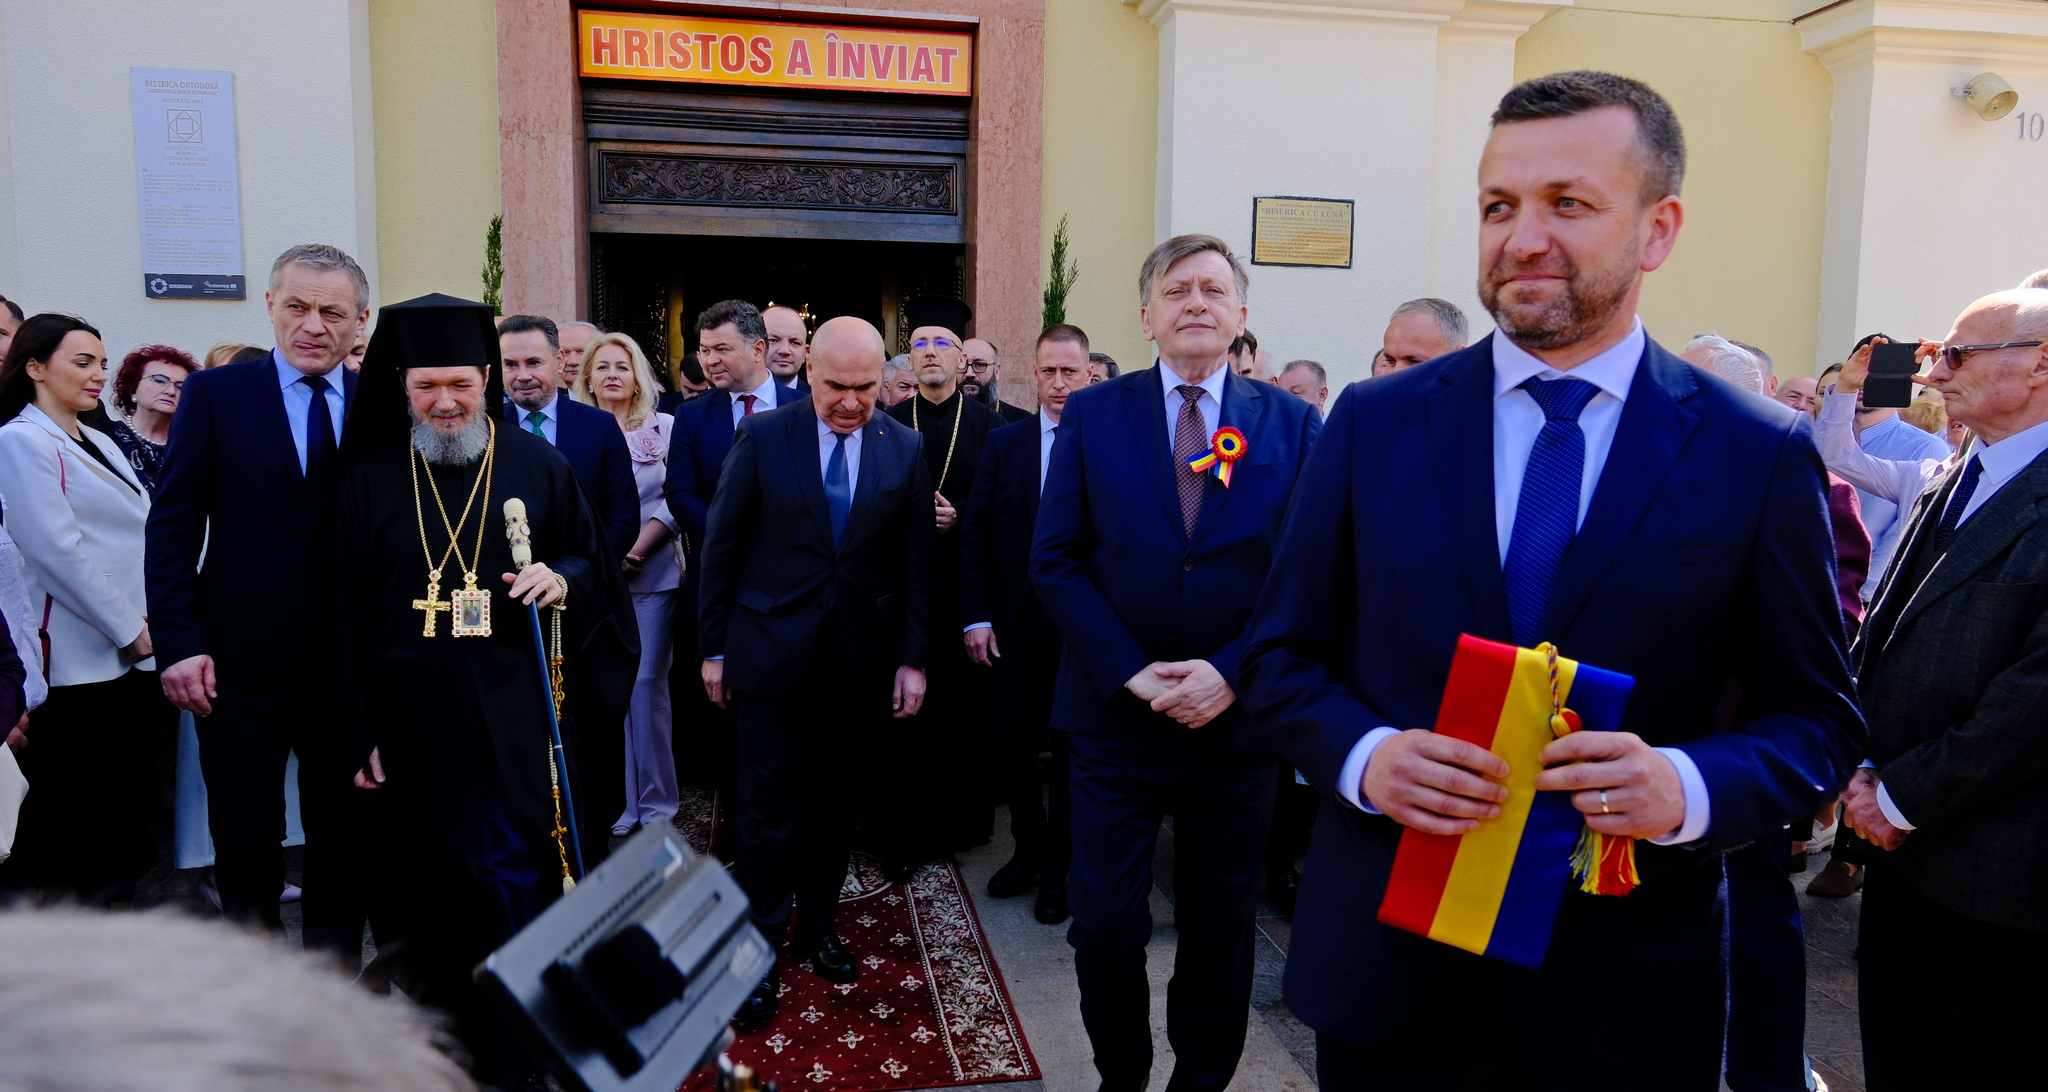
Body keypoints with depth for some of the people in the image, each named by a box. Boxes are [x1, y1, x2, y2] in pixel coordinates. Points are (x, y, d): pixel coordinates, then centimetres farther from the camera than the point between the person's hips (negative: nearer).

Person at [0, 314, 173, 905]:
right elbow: (57, 550, -15)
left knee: (123, 809, 12)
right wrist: (129, 631, -12)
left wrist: (150, 621, 6)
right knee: (68, 813, 0)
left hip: (132, 653, 8)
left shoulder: (100, 444, 17)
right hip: (77, 662, -8)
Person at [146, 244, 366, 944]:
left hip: (351, 664, 1)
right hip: (242, 665, -1)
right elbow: (172, 527, -1)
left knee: (341, 840, 14)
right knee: (245, 847, 8)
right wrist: (180, 643, -9)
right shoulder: (215, 394, 1)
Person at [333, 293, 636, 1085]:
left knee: (517, 881, -2)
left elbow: (596, 558, 9)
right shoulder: (371, 477, 4)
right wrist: (359, 731, 1)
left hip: (518, 715, -1)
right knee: (430, 893, 11)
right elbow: (346, 610, 4)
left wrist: (564, 580, -15)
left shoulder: (536, 464, 3)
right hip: (414, 718, 2)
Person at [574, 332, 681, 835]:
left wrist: (637, 549, -13)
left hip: (652, 572, -1)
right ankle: (618, 804, 11)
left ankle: (656, 804, 9)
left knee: (648, 684, -1)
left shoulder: (665, 428, 4)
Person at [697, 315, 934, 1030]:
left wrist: (913, 658, 2)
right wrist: (714, 649, 0)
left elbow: (916, 561, 4)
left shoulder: (904, 448, 1)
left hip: (860, 662, 2)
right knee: (769, 809, 2)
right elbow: (722, 547, 0)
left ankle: (818, 928, 31)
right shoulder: (763, 436, -4)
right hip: (772, 654, -2)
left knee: (833, 803, 13)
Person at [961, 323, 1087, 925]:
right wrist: (977, 616, -3)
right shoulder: (1004, 441, 5)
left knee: (1070, 755, 10)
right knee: (1009, 749, 8)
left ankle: (1057, 869, 28)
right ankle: (1029, 848, 33)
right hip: (1015, 624, 3)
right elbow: (975, 534, 3)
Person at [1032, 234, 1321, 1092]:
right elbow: (1055, 561, -4)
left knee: (1220, 927, 15)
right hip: (1114, 714, 0)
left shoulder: (1291, 423, 1)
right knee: (1105, 924, 8)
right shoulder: (1093, 413, 0)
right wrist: (1130, 670, -13)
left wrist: (1229, 672, -14)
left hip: (1238, 721, 1)